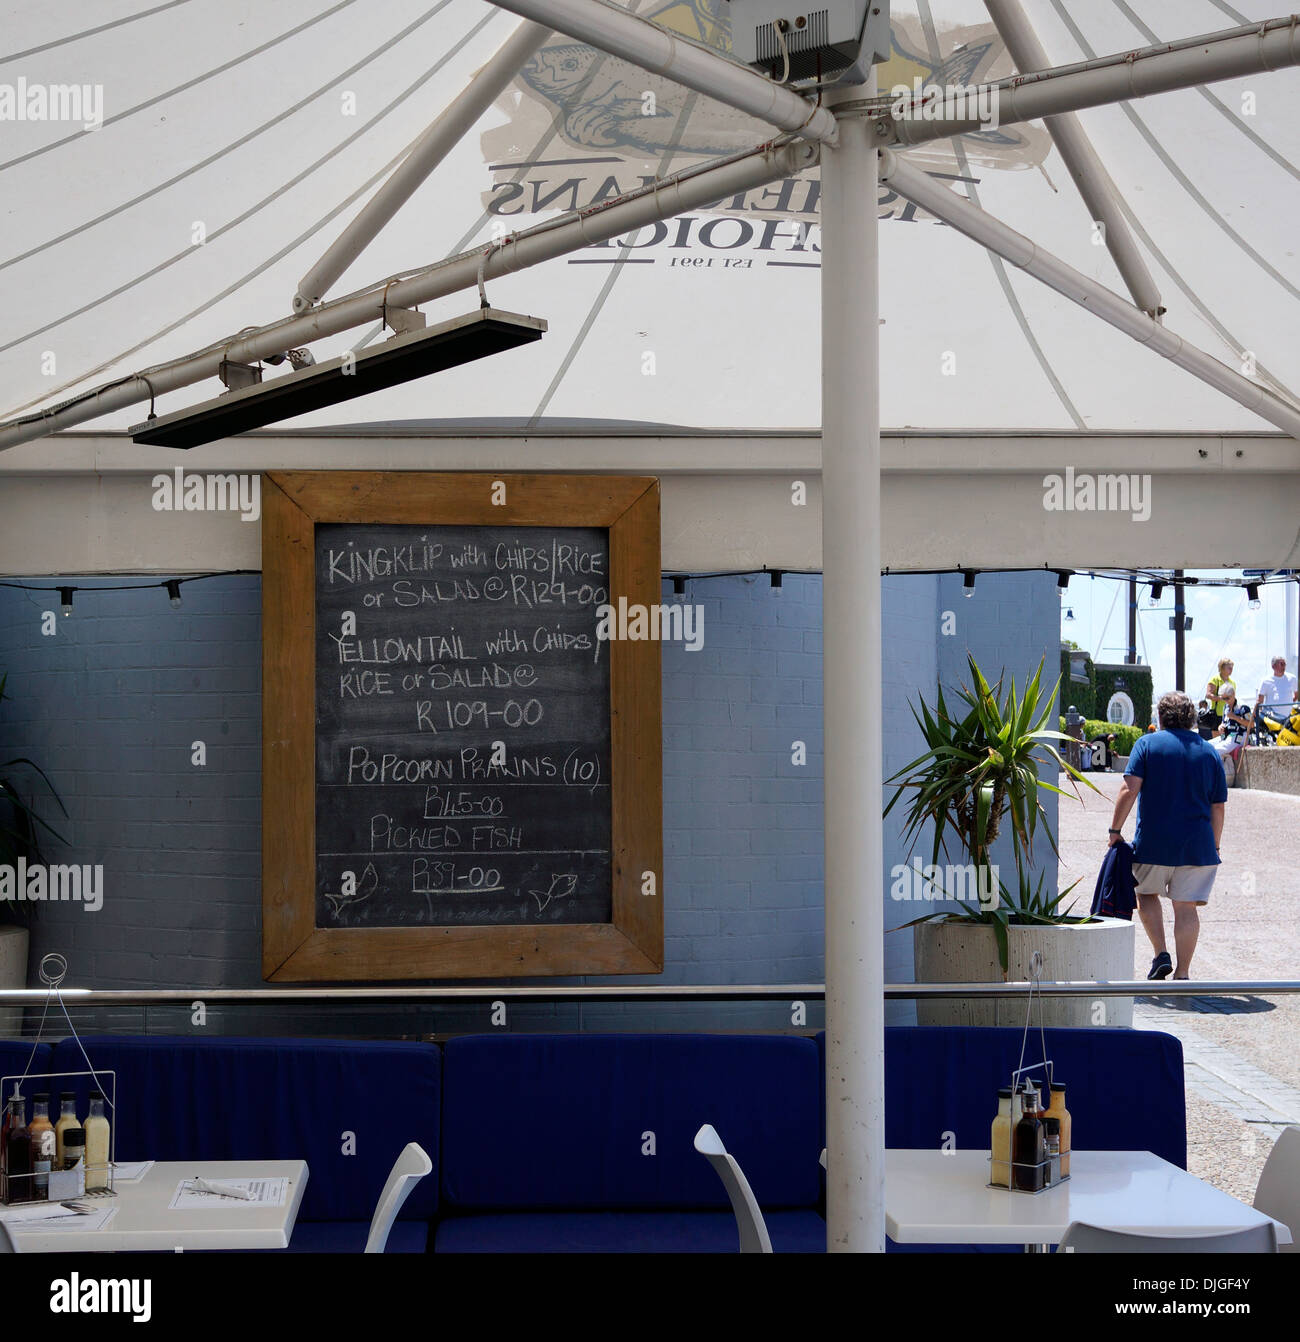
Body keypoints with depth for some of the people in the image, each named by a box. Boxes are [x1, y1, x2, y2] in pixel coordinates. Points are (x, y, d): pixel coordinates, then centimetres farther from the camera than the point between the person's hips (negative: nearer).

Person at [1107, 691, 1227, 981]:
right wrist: (1214, 845, 17)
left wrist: (1115, 831, -5)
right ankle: (1182, 973, 5)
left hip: (1153, 842, -2)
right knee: (1186, 907, 5)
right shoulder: (1209, 751, 8)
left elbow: (1129, 790, -11)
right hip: (1196, 845, 2)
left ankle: (1161, 955, 5)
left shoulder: (1147, 744, -1)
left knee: (1147, 894, 19)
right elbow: (1218, 807, 8)